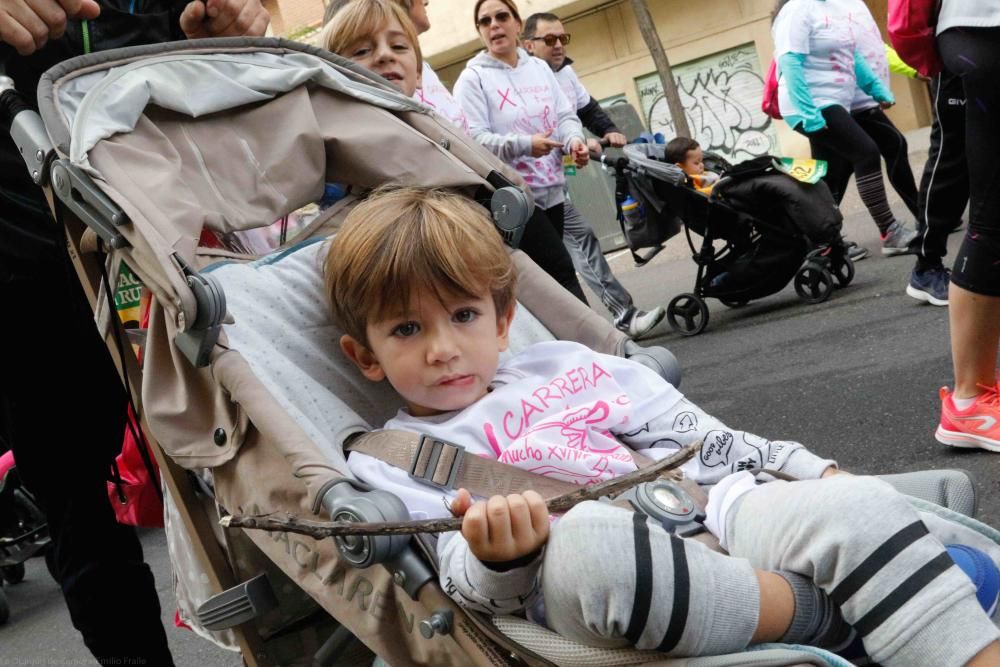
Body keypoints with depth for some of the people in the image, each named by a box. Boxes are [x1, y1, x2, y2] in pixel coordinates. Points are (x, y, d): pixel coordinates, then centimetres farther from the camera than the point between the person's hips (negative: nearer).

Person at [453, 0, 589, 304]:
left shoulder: (539, 68, 13)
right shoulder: (473, 78, -4)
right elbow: (472, 138, -12)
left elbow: (566, 115, 11)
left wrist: (574, 140, -12)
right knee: (561, 271, -11)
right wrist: (524, 145, -26)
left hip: (551, 189, 6)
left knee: (545, 276, 10)